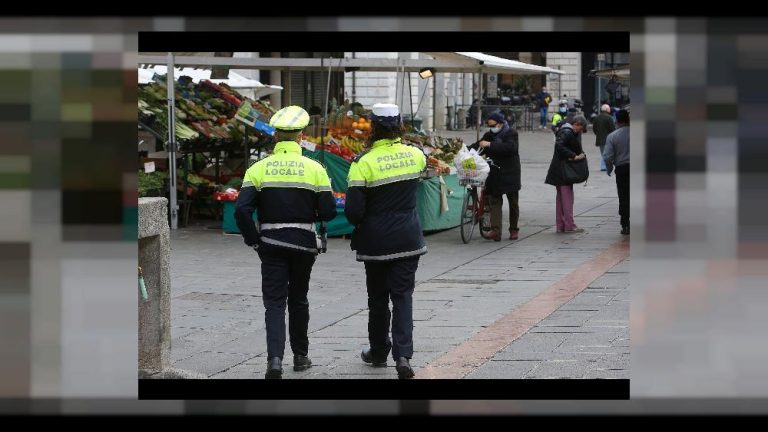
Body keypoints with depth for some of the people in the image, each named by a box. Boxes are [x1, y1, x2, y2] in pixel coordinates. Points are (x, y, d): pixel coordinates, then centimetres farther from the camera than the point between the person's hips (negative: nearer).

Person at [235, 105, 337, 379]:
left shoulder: (259, 169, -4)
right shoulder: (314, 169, -4)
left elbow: (242, 210, -12)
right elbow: (328, 212, -6)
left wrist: (253, 241, -1)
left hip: (271, 244, -1)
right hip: (304, 243, 1)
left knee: (274, 302, 0)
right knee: (298, 299, 18)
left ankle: (275, 357, -19)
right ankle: (300, 356, 26)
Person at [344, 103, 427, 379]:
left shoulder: (364, 163, -15)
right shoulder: (415, 155, -2)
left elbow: (353, 211, -16)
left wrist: (359, 223, 5)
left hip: (376, 242, -2)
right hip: (408, 240, 2)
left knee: (378, 297, 14)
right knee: (403, 295, 3)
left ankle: (379, 351, 28)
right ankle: (403, 354, -13)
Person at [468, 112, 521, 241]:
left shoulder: (511, 134, -6)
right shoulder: (489, 135, 11)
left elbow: (510, 147, -24)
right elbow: (478, 146, 4)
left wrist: (490, 144, -27)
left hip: (510, 173, -4)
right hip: (494, 175, 4)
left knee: (513, 203, 8)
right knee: (494, 201, -8)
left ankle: (514, 229, 21)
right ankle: (495, 230, -17)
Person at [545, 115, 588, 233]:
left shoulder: (572, 133, 17)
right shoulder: (567, 133, -15)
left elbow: (577, 148, 19)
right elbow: (559, 146, -28)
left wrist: (581, 154, -2)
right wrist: (573, 156, -26)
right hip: (563, 170, -10)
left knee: (561, 197, 12)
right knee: (567, 197, -8)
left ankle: (560, 225, 16)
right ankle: (569, 225, -7)